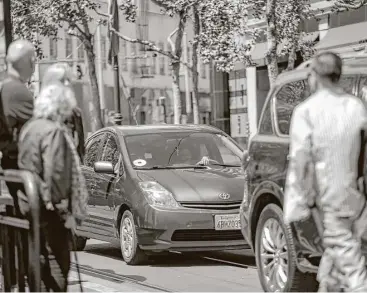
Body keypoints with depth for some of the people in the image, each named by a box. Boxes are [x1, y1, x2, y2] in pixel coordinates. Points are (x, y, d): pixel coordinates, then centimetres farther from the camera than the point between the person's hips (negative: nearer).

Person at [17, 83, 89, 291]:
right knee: (58, 262, -5)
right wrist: (65, 210, -16)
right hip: (50, 210, -9)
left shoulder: (29, 128, 12)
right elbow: (55, 173, -21)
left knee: (39, 261, 15)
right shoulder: (54, 131, -16)